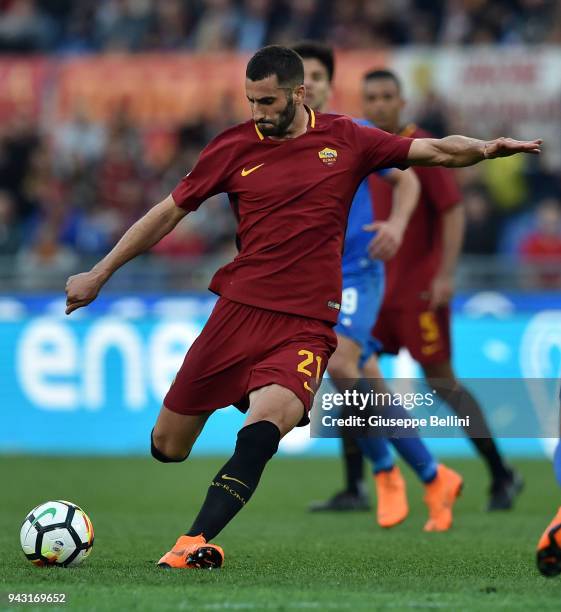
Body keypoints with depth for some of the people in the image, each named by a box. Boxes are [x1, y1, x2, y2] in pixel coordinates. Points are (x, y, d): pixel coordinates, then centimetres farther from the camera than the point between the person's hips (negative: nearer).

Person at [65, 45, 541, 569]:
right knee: (166, 447, 1)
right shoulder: (233, 148, 7)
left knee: (265, 421, -30)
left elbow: (436, 151, 9)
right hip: (237, 310, 2)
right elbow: (168, 213, 15)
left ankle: (195, 542, -38)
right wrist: (99, 274, 18)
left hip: (306, 326, -2)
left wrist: (486, 148, -12)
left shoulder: (345, 140, 7)